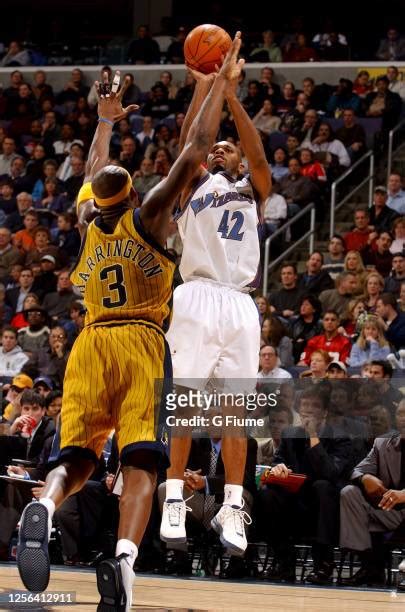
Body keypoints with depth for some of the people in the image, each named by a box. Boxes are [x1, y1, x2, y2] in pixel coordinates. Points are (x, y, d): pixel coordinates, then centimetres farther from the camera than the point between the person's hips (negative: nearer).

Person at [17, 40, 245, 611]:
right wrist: (220, 83, 9)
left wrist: (106, 119, 47)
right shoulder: (148, 217, 3)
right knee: (140, 462, -13)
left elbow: (92, 176, 36)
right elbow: (195, 150, 2)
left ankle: (43, 509, -31)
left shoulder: (87, 226, 14)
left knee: (76, 458, 3)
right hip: (140, 344, -4)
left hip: (90, 344, 4)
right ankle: (124, 553, -36)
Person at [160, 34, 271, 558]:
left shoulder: (252, 191, 18)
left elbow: (258, 153, 0)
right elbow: (187, 141, -2)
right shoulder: (195, 184, 16)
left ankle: (232, 508, -1)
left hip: (239, 304, 2)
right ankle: (174, 499, -4)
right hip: (197, 298, -2)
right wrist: (203, 87, -8)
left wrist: (231, 94, -7)